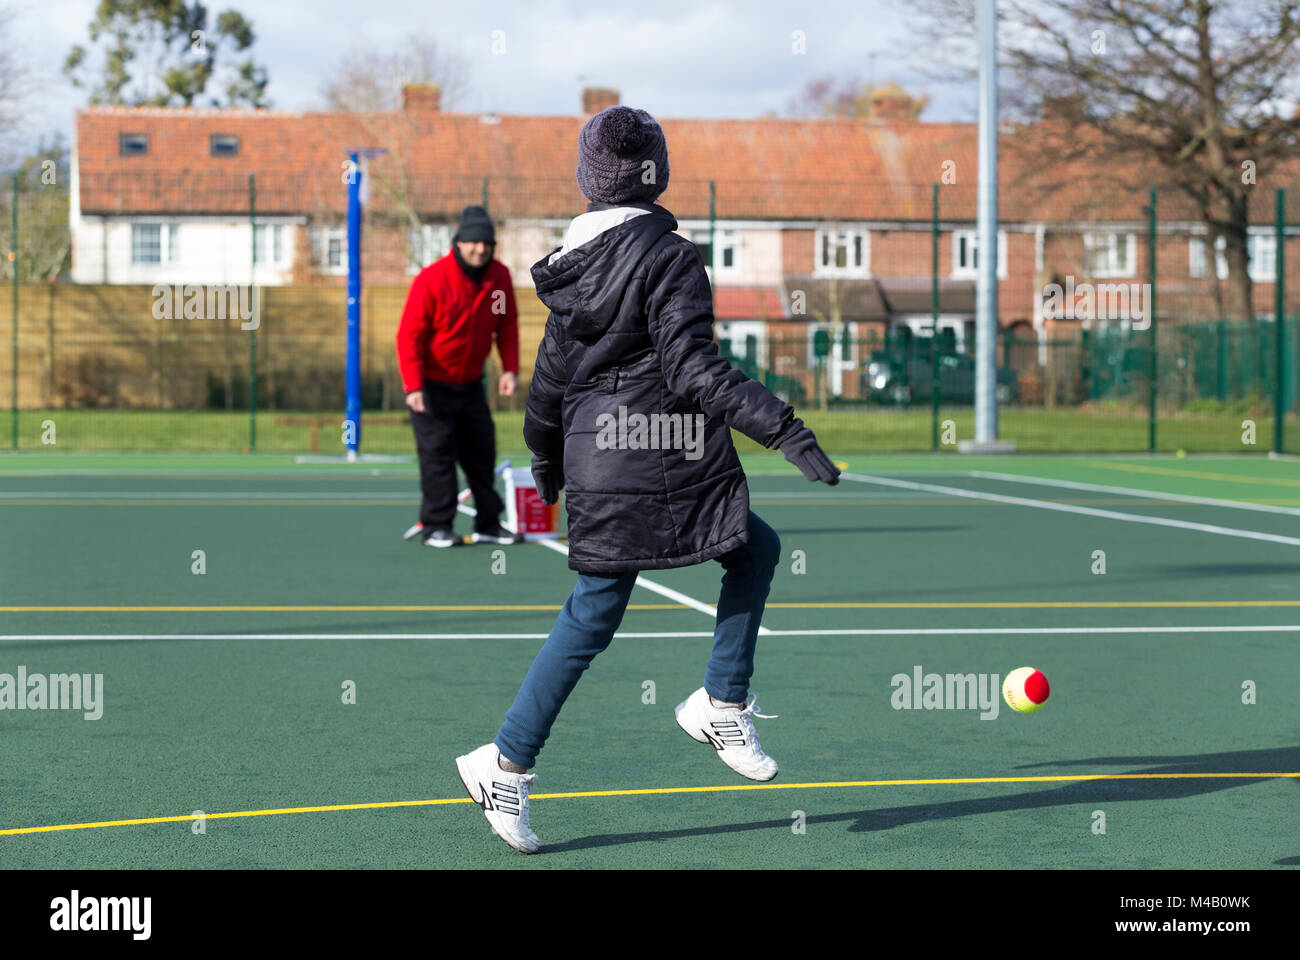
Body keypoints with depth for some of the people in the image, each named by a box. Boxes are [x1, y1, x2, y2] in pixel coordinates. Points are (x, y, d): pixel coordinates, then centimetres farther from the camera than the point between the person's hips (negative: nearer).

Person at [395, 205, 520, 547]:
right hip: (431, 385, -5)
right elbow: (409, 335, -19)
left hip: (471, 383, 5)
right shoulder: (431, 279, -20)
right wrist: (413, 386, -25)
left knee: (482, 451, 9)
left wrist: (510, 368, -4)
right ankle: (436, 526, 3)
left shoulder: (499, 275, -4)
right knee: (437, 454, -6)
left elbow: (507, 324, 8)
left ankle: (488, 524, 17)